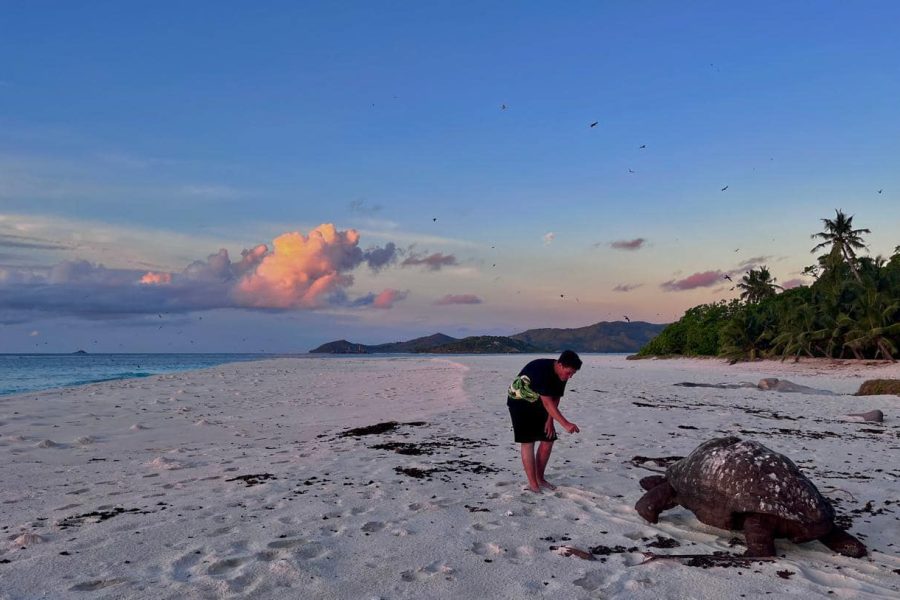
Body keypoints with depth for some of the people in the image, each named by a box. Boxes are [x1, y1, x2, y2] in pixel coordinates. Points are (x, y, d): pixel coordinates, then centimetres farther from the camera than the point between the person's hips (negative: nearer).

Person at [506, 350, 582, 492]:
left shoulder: (561, 375, -9)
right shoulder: (542, 370, -34)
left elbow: (555, 399, -1)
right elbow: (547, 402, -37)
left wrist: (550, 421, -11)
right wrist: (565, 424, -41)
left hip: (537, 405, 8)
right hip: (519, 401, -7)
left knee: (548, 440, 2)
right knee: (528, 442, -12)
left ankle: (540, 478, 15)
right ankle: (533, 484, -6)